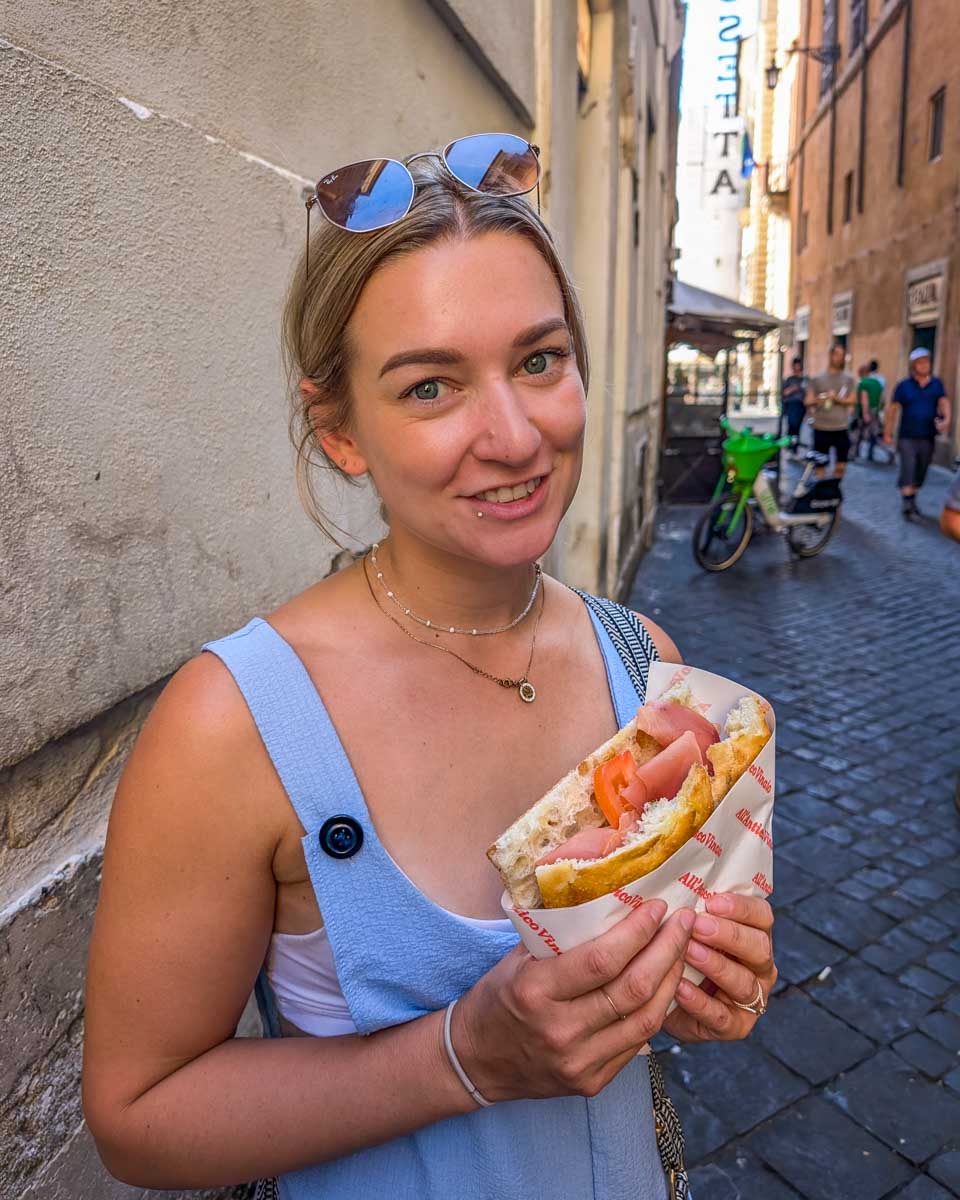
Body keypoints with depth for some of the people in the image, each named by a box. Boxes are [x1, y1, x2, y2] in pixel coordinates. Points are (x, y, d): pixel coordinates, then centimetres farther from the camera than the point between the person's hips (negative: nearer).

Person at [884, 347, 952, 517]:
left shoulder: (937, 384, 4)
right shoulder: (904, 385, -1)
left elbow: (944, 403, -7)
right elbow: (893, 409, 1)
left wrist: (946, 419, -27)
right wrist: (887, 432, -1)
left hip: (928, 437, 3)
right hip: (907, 437, -3)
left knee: (920, 472, 11)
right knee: (908, 469, -11)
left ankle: (912, 500, 26)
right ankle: (907, 503, -10)